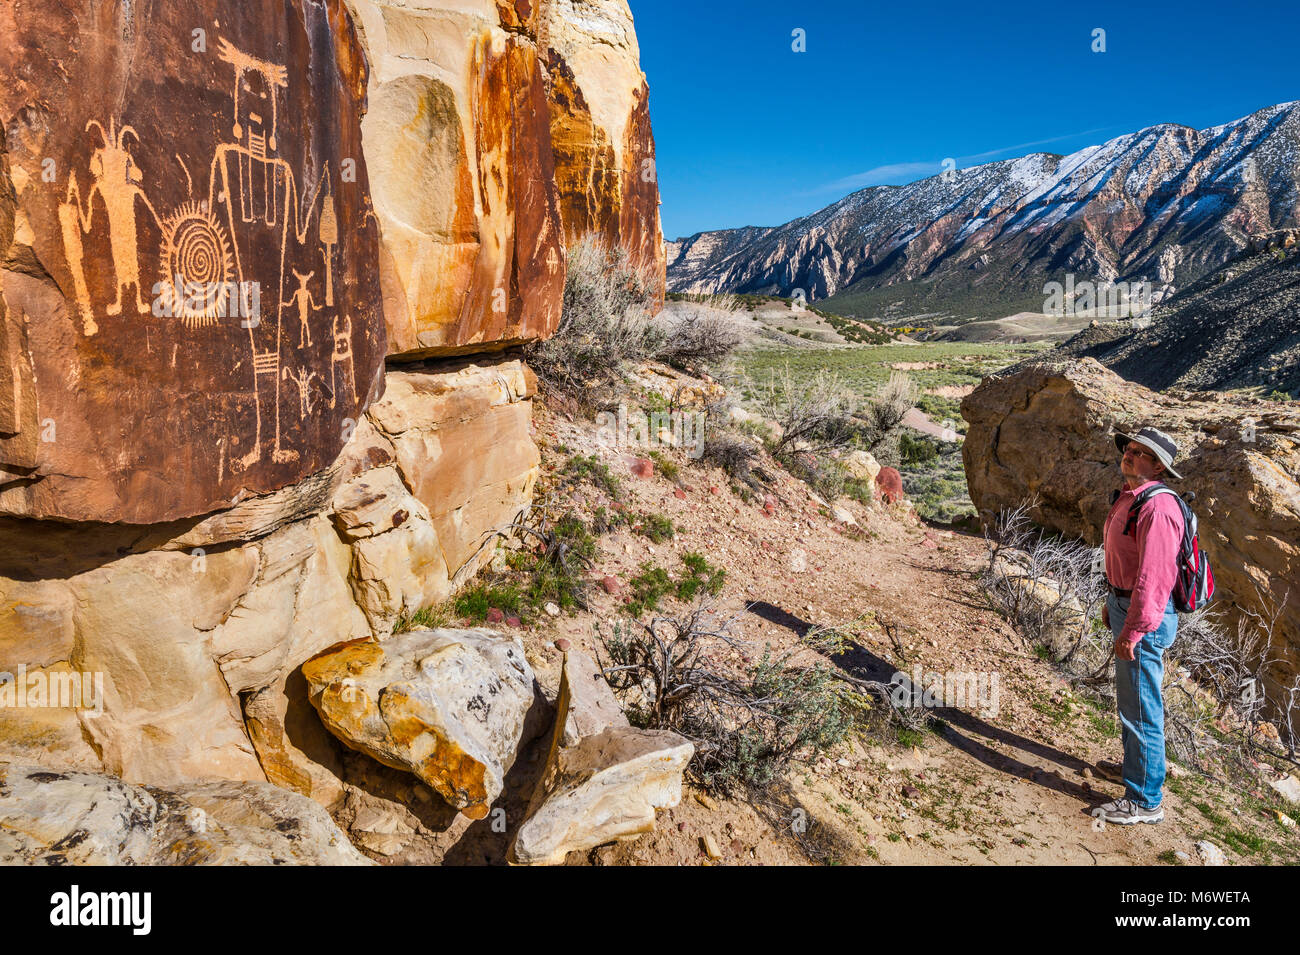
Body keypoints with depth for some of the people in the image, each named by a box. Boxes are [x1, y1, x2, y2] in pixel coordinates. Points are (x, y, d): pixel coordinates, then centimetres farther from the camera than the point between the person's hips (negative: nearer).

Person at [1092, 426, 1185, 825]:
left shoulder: (1156, 508, -24)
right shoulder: (1129, 497, 9)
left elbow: (1153, 576, -27)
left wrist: (1133, 630, -25)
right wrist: (1112, 603, 23)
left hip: (1145, 616, -11)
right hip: (1126, 605, 11)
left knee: (1140, 705, -2)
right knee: (1130, 696, 25)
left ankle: (1144, 800, 9)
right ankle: (1134, 763, 44)